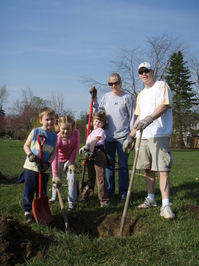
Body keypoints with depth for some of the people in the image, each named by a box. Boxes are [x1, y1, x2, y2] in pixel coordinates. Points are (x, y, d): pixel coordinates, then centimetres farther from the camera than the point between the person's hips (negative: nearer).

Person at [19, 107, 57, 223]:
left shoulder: (54, 136, 1)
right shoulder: (35, 132, -5)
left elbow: (54, 153, 3)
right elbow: (26, 146, 1)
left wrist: (48, 164, -12)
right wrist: (30, 155, -18)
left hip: (44, 169, 2)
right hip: (31, 167, -1)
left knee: (42, 192, 11)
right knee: (29, 191, 7)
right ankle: (27, 211, 22)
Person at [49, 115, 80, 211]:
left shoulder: (76, 133, -28)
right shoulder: (57, 139, -35)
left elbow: (76, 148, -11)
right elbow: (54, 157, -33)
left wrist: (71, 162, -14)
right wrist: (55, 175, -34)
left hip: (70, 159, 1)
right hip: (58, 159, -1)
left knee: (72, 178, -8)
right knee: (56, 179, 9)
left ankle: (71, 201, 3)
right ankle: (54, 197, 37)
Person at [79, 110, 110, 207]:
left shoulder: (100, 131, 0)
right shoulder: (92, 132, 28)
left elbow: (94, 142, -13)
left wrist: (90, 152, -22)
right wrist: (85, 148, 7)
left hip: (98, 155, -9)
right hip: (91, 156, 9)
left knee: (100, 178, -11)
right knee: (90, 177, 21)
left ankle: (104, 200, -9)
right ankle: (88, 195, 35)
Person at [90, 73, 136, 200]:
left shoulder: (127, 97, -1)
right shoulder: (106, 96, 10)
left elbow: (132, 117, 0)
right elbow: (98, 112, 14)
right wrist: (94, 99, 4)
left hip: (123, 136, -4)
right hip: (108, 136, 4)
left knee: (123, 165, 1)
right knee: (109, 164, 10)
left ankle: (123, 192, 10)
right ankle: (109, 190, 22)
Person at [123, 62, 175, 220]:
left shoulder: (162, 86, 1)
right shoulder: (141, 95, 23)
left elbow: (165, 105, -15)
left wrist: (149, 118, -29)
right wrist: (131, 136, 19)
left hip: (159, 135, -7)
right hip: (143, 137, 7)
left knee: (163, 169, -12)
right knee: (148, 169, 10)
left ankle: (165, 205, -14)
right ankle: (151, 199, 20)